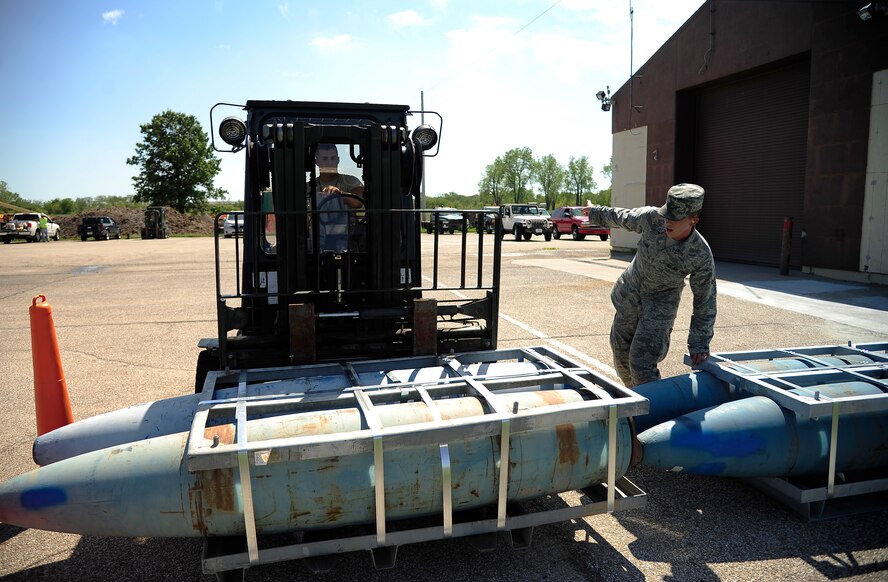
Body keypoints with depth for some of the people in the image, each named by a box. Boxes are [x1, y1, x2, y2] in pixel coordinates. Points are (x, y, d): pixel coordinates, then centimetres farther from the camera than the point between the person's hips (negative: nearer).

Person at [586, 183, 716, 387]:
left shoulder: (701, 255, -27)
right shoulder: (651, 217, -23)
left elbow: (705, 300, -15)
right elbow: (622, 217, 0)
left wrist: (699, 343, -11)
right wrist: (596, 212, 17)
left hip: (661, 302, -4)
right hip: (630, 292, 4)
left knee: (641, 363, -15)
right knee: (621, 353, 15)